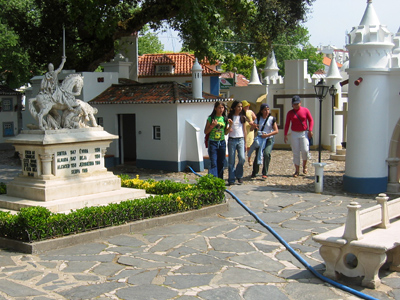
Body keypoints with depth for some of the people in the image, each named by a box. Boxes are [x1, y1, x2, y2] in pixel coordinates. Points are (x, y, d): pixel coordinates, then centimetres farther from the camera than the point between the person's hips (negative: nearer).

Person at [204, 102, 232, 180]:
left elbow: (226, 132, 13)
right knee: (213, 163, -10)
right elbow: (205, 132, -1)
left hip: (222, 142, 4)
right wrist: (212, 125, -15)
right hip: (212, 142, -4)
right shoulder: (211, 118, -2)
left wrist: (230, 125, -2)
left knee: (221, 163, 6)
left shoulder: (225, 119, 9)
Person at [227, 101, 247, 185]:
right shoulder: (230, 117, 4)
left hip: (241, 140, 1)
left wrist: (245, 143, 10)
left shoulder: (242, 117, 10)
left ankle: (239, 175, 10)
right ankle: (231, 179, 6)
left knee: (242, 158, -11)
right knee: (231, 160, -1)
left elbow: (244, 130, 13)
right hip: (232, 140, -1)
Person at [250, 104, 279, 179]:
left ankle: (265, 173, -13)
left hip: (269, 139, -2)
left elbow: (276, 131, -9)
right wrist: (253, 126, -19)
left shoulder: (272, 119, -7)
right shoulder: (258, 119, 0)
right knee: (257, 155, -4)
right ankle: (254, 173, 18)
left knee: (266, 153, -23)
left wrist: (267, 135, -21)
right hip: (260, 139, 2)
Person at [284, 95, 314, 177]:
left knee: (305, 150, -12)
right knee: (295, 152, 0)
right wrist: (285, 135, 0)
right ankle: (297, 170, 7)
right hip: (294, 134, 1)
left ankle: (304, 165, 15)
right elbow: (287, 124, 6)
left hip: (304, 133, -1)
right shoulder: (290, 113, 4)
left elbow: (311, 120, 4)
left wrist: (310, 130, -7)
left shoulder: (305, 110, 1)